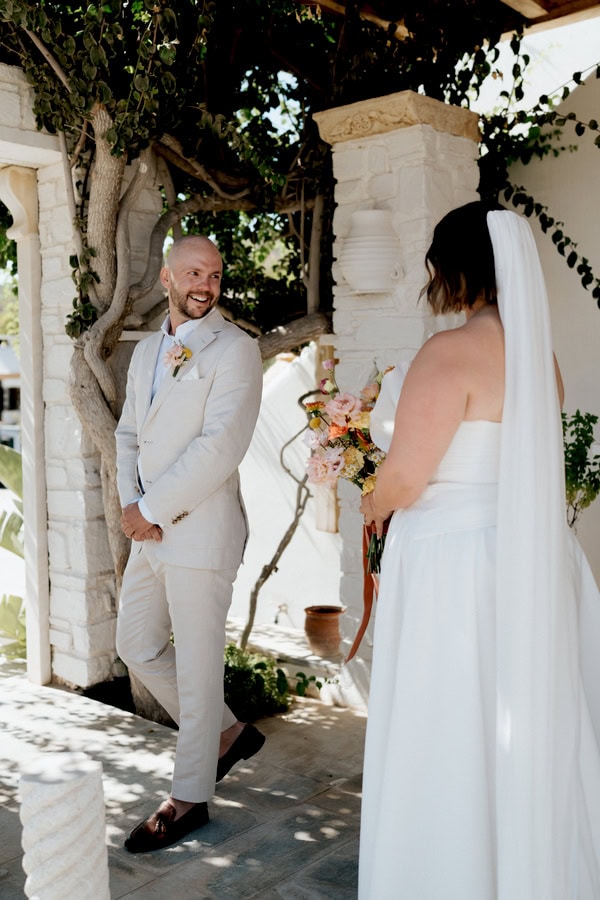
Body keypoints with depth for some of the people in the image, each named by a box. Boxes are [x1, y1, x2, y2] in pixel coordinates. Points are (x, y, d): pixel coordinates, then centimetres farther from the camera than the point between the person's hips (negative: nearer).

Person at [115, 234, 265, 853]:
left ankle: (189, 797, 19)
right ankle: (227, 733, 33)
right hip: (150, 530, 8)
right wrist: (129, 503, -2)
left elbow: (220, 446, -19)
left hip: (200, 528, -8)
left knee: (197, 664, 2)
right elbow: (129, 433, 16)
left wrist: (151, 509, -16)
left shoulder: (234, 350, -9)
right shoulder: (146, 351, 15)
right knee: (136, 647, 16)